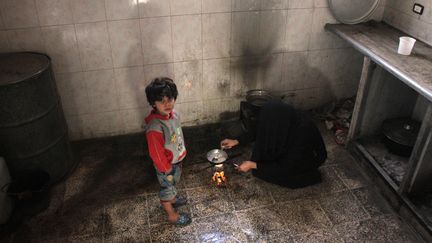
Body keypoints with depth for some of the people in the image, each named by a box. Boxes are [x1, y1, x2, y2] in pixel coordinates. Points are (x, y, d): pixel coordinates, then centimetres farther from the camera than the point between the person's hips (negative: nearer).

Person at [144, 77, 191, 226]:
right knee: (166, 188, 17)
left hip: (177, 160, 7)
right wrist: (166, 169, -17)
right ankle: (172, 215, 40)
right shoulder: (154, 127, -37)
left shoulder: (173, 114, -12)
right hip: (166, 165, -7)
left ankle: (172, 198, 60)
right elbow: (156, 152, -27)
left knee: (173, 183, 32)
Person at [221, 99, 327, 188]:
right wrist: (236, 141, -5)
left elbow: (286, 167, -30)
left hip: (309, 158, -6)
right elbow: (259, 131, -3)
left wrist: (253, 165, -28)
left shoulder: (302, 133, -40)